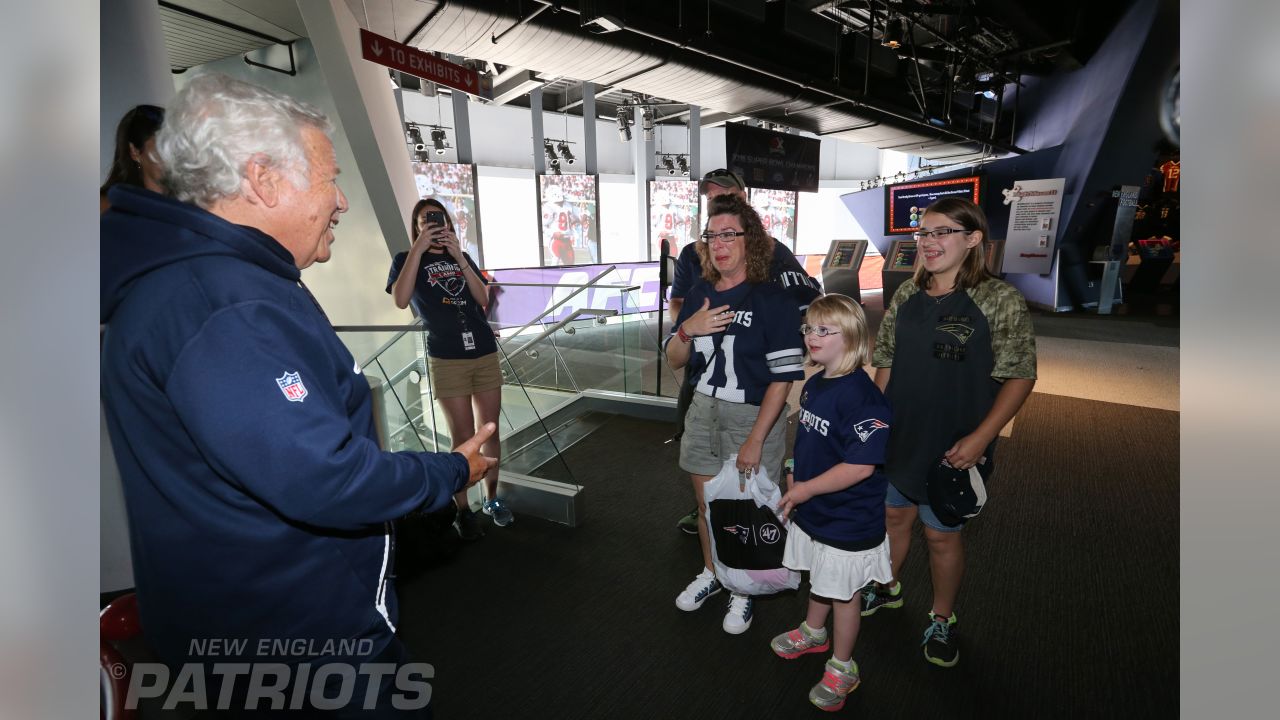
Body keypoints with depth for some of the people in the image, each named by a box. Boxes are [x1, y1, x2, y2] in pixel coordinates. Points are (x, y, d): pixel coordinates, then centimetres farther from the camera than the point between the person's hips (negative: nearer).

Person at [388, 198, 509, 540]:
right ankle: (462, 510, 11)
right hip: (447, 360, -4)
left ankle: (492, 498, 22)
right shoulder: (406, 259, 5)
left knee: (490, 431, 8)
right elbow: (401, 300, -15)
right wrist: (418, 248, -15)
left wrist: (459, 257, -9)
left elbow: (483, 299, 0)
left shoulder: (463, 257, 15)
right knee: (463, 437, -3)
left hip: (486, 354, 4)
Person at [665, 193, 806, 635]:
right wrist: (687, 330, -14)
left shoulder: (772, 299, -14)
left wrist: (755, 440, -18)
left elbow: (784, 376, -15)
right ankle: (711, 574, 44)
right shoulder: (700, 295, 3)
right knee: (706, 504, 19)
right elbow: (674, 361, 7)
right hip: (704, 411, 5)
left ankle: (742, 590, 35)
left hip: (753, 416, -5)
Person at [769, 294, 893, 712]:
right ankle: (814, 632, 53)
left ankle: (842, 669, 35)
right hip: (812, 510, 8)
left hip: (848, 519, -7)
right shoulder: (814, 385, 0)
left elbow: (861, 465, -30)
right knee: (819, 578, 28)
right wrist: (795, 478, 7)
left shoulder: (860, 395, -27)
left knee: (843, 593, 13)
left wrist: (806, 489, -23)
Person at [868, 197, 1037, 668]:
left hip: (953, 449, -4)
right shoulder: (906, 295, 2)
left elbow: (1020, 376, -12)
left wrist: (979, 439, -19)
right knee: (894, 513, 20)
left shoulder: (1000, 300, -13)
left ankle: (942, 619, 36)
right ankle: (886, 587, 45)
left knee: (941, 533, 11)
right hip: (896, 436, 5)